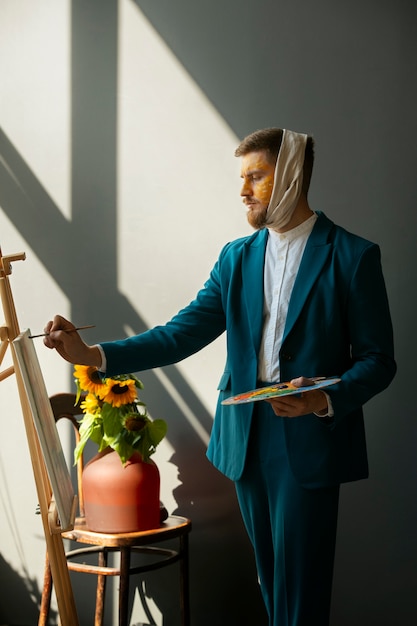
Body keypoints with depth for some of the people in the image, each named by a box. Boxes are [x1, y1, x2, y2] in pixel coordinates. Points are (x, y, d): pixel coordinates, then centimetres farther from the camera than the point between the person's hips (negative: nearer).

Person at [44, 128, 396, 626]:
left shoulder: (352, 256, -4)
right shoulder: (236, 257, 11)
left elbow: (377, 360, -4)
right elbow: (182, 334, 4)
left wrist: (325, 400, -22)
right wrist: (93, 354, -8)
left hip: (310, 441, -5)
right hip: (247, 440, 5)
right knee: (271, 580, 13)